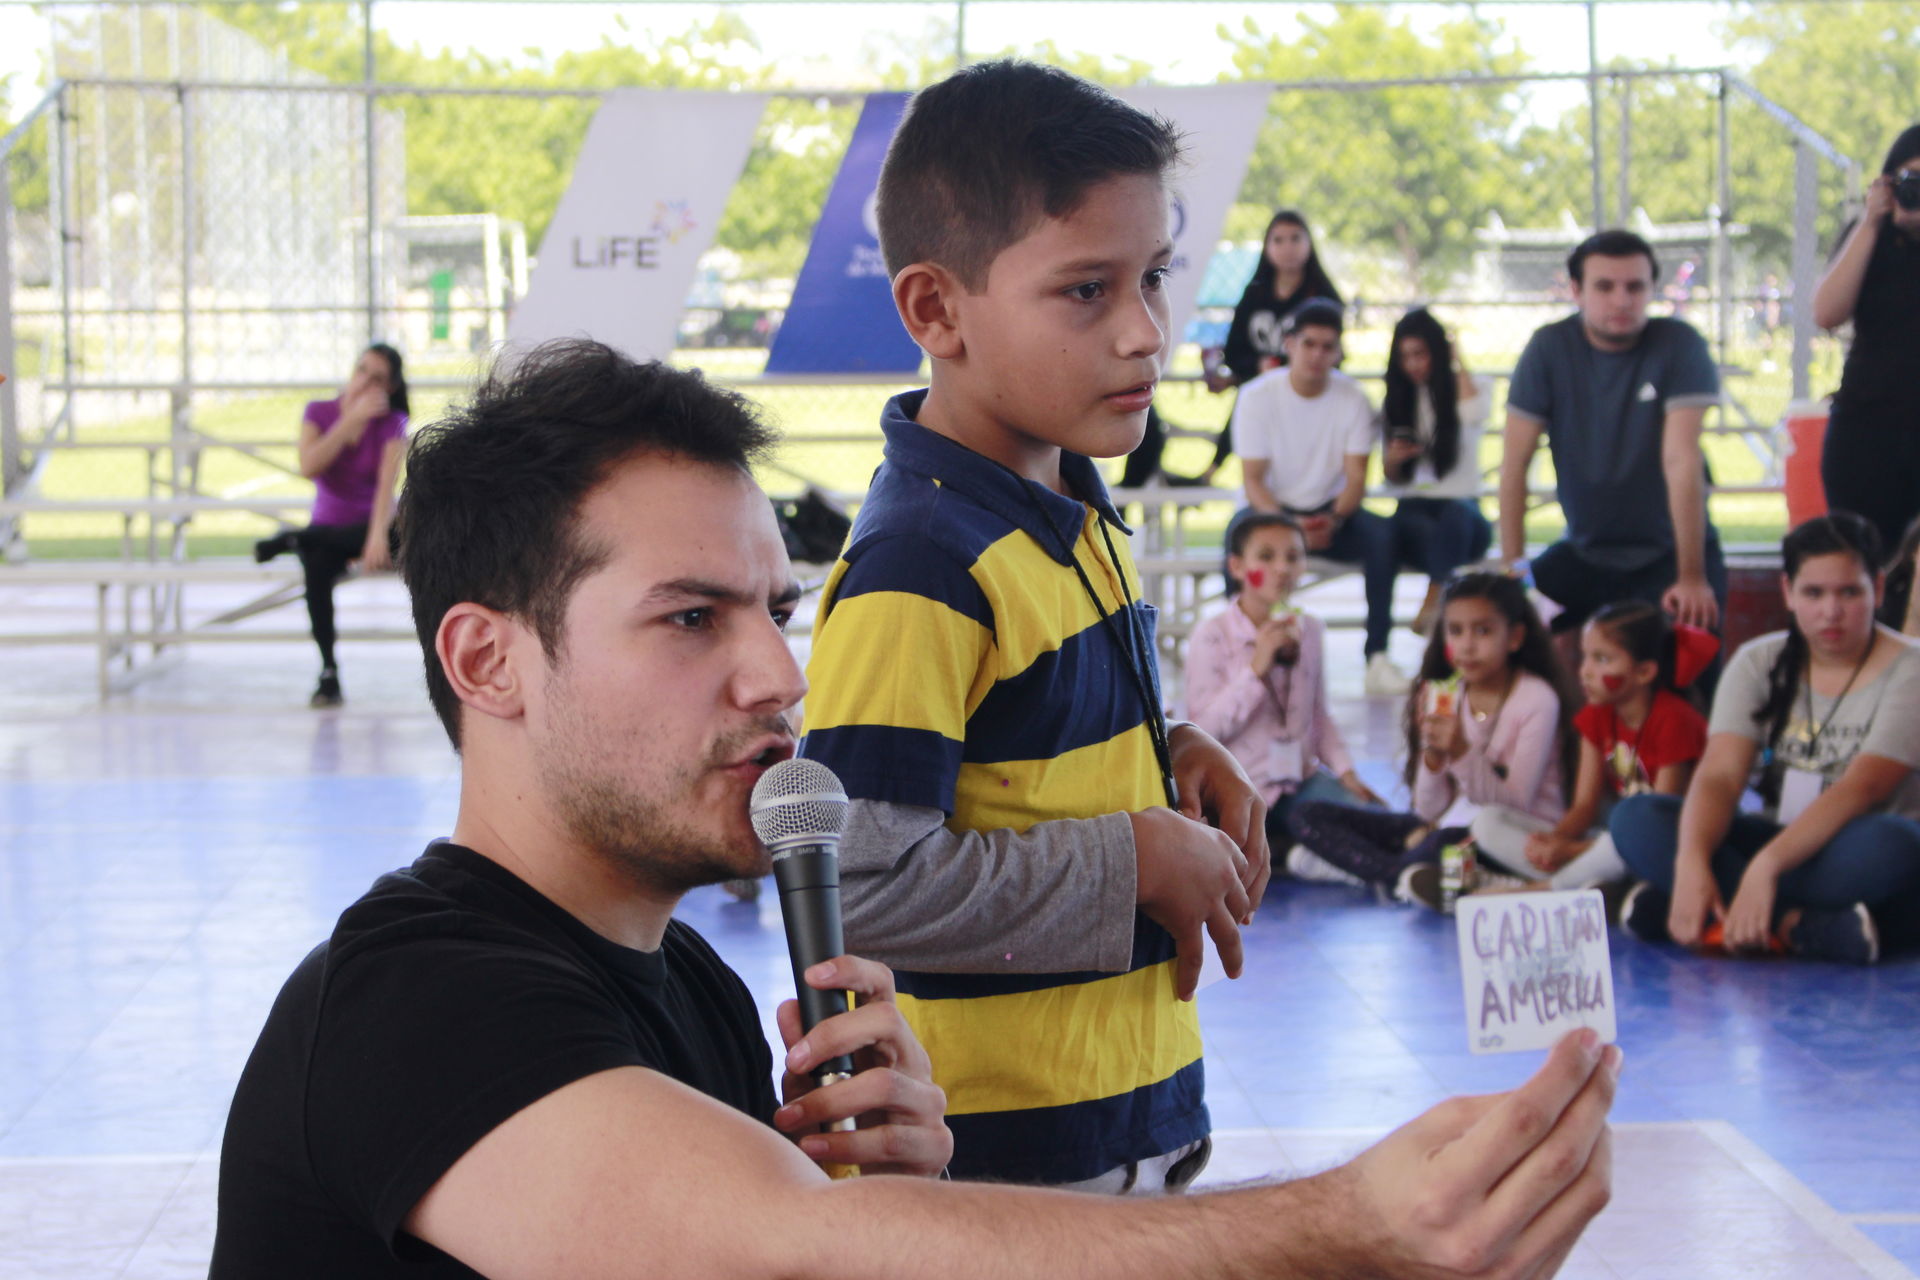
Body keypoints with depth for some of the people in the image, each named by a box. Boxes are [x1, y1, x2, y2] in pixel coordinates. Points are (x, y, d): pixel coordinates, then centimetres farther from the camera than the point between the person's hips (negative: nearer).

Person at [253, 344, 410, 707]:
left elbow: (387, 484, -20)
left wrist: (378, 535, -37)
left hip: (367, 526, -1)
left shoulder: (391, 423, -6)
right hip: (327, 526, 1)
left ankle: (289, 539, -14)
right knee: (317, 566, -35)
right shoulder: (319, 413, 0)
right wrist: (352, 419, -19)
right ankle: (329, 672, -32)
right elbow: (309, 467, -18)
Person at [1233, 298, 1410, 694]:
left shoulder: (1352, 399, -3)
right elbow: (1253, 480, -11)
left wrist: (1334, 520, -29)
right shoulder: (1257, 397, -8)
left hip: (1332, 512, 2)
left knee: (1383, 534, -29)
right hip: (1275, 511, -2)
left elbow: (1356, 478, -7)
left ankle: (1377, 655, -26)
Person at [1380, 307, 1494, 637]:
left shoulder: (1466, 389, 11)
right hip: (1413, 508, 2)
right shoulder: (1395, 403, 17)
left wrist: (1458, 362, -2)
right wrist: (1392, 459, -6)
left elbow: (1474, 415, -17)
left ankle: (1433, 602, -53)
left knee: (1456, 514, -41)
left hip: (1463, 507, -1)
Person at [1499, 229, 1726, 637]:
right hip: (1584, 553, 2)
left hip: (1668, 554, -2)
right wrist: (1513, 567, -15)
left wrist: (1692, 576, -25)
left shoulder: (1679, 346, -11)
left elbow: (1682, 461, -21)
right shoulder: (1549, 348, -6)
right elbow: (1515, 463, -7)